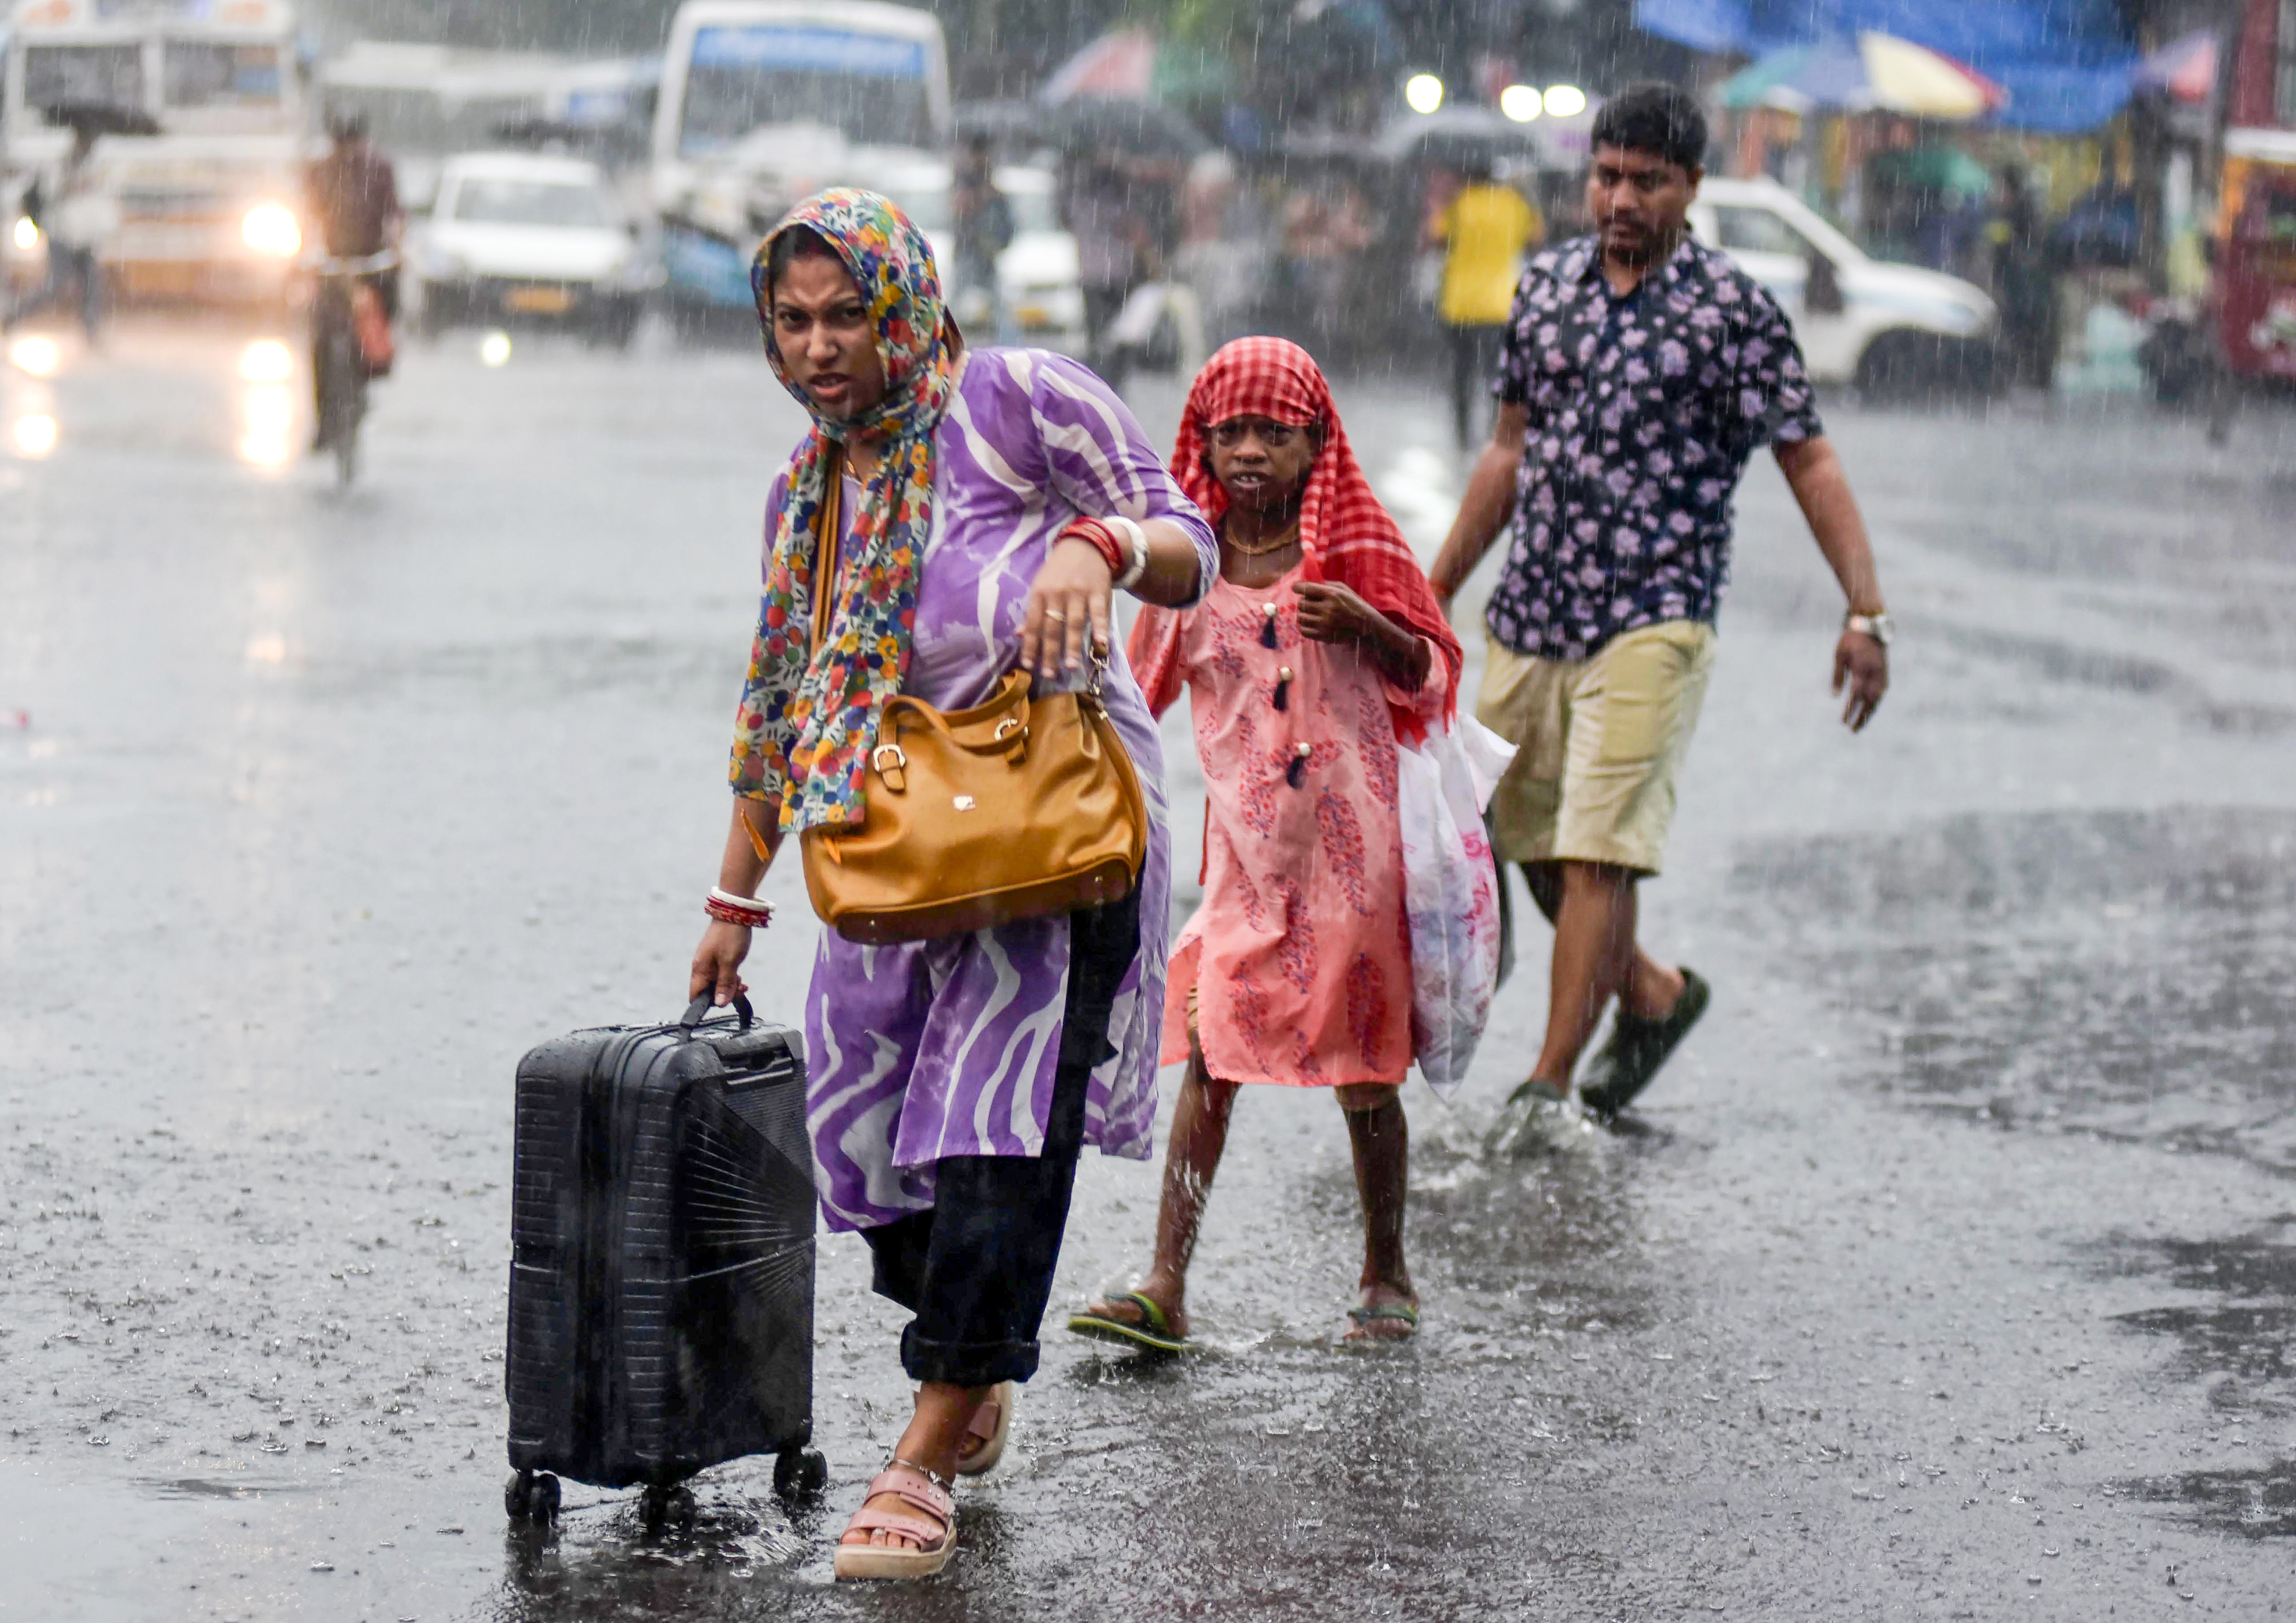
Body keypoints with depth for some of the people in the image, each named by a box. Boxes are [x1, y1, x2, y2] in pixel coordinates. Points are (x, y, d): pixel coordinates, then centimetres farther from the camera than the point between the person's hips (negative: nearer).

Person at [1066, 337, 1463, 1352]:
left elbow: (1433, 675, 4)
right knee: (1210, 1054, -7)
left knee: (1363, 1064, 5)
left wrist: (1368, 626, -13)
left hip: (1351, 834, -1)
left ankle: (1386, 1276, 21)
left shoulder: (1354, 550, 0)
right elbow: (1141, 690, 19)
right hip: (1244, 843, 1)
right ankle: (1165, 1289, -10)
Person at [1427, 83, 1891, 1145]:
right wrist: (1437, 589, 20)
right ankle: (1653, 995, 35)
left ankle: (1551, 1082, -5)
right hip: (1529, 615, 6)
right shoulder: (1546, 284, 9)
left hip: (1652, 620, -6)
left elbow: (1810, 463, -6)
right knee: (1532, 843, 12)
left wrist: (1866, 611, -14)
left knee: (1596, 852, -12)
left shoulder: (1733, 311, -7)